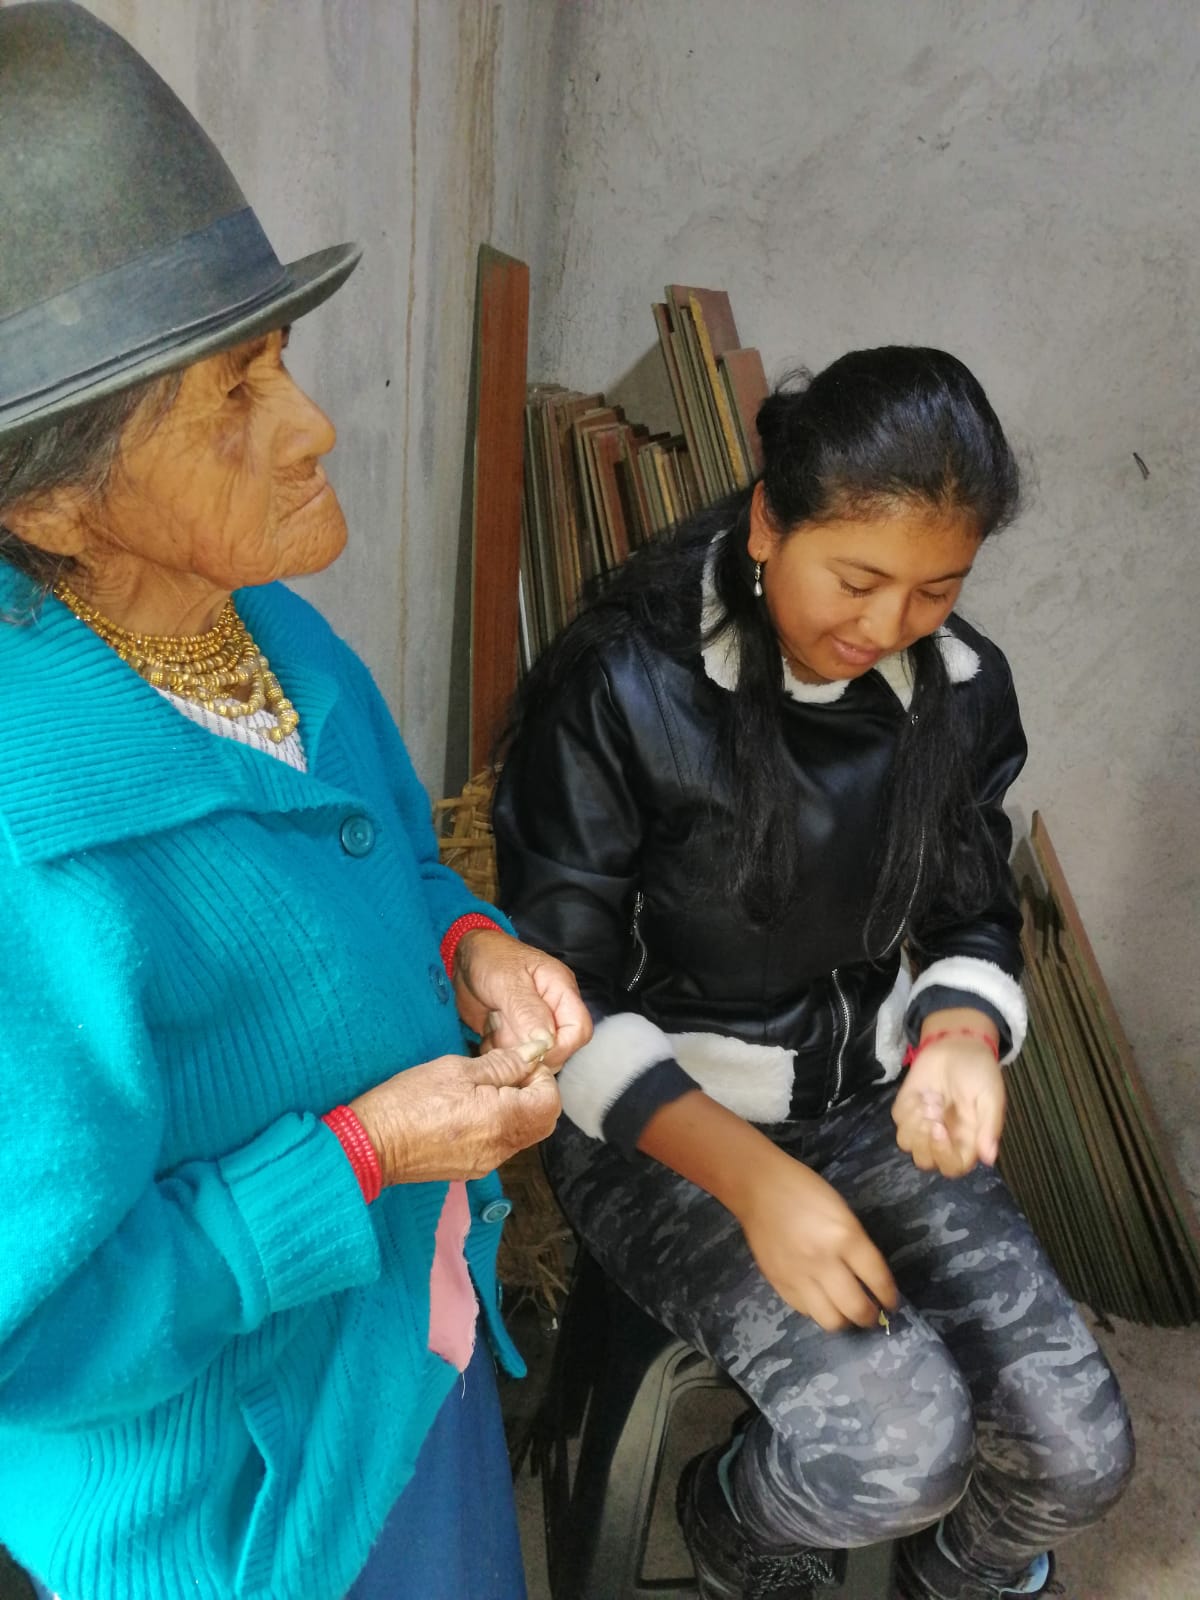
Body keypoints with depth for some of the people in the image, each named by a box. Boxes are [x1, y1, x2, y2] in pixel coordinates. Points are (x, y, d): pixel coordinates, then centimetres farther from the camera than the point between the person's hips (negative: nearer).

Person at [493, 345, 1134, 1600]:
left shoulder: (960, 688, -2)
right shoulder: (620, 688, -19)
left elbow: (972, 920, 9)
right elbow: (560, 999, -16)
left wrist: (960, 1036, -15)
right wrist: (753, 1175, -25)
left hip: (869, 1100, 5)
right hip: (657, 1122, -4)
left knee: (1078, 1454, -6)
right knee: (897, 1439, -22)